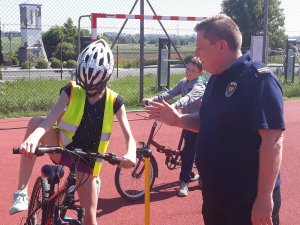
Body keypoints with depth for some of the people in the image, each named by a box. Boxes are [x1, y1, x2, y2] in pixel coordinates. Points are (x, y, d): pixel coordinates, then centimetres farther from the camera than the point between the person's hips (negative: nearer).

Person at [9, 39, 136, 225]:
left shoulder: (114, 101, -10)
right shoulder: (71, 91, -10)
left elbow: (129, 137, -15)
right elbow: (50, 119, -26)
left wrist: (131, 154, -39)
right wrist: (34, 137, -49)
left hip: (86, 160, 1)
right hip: (62, 149, 0)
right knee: (35, 122, -30)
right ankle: (22, 193, -27)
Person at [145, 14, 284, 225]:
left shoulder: (259, 78, -19)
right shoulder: (217, 79, 8)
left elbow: (273, 141, -23)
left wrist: (264, 198, -24)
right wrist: (178, 119, 4)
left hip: (249, 198, -8)